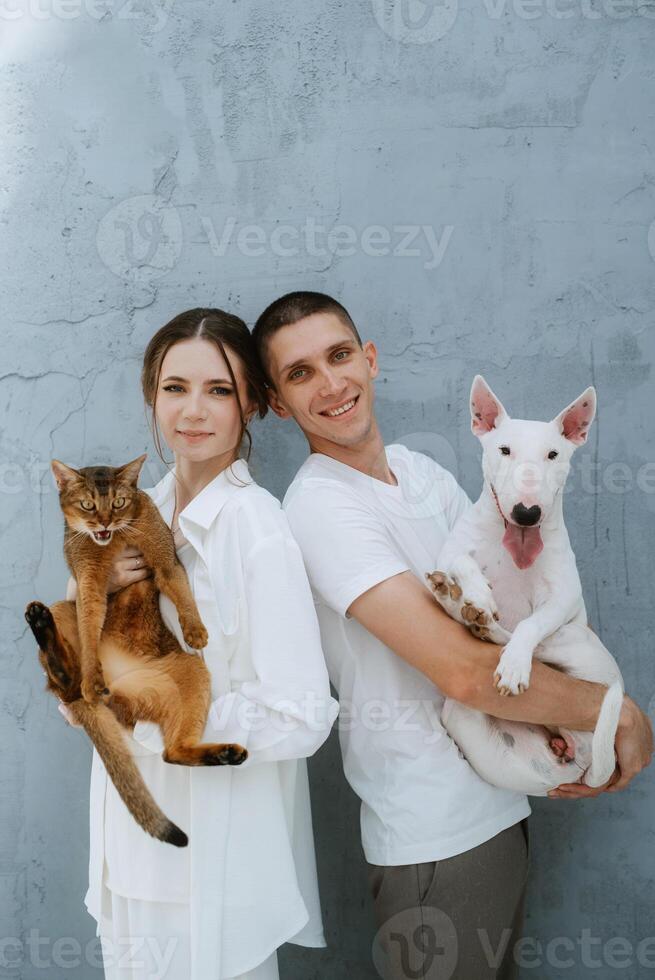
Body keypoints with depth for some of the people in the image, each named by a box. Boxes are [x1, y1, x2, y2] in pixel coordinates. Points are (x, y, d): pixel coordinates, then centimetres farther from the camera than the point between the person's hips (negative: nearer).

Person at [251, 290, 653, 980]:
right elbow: (463, 670, -26)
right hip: (435, 840, -7)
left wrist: (580, 730, -8)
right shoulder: (321, 505, -20)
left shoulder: (424, 473, 6)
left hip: (503, 806, 8)